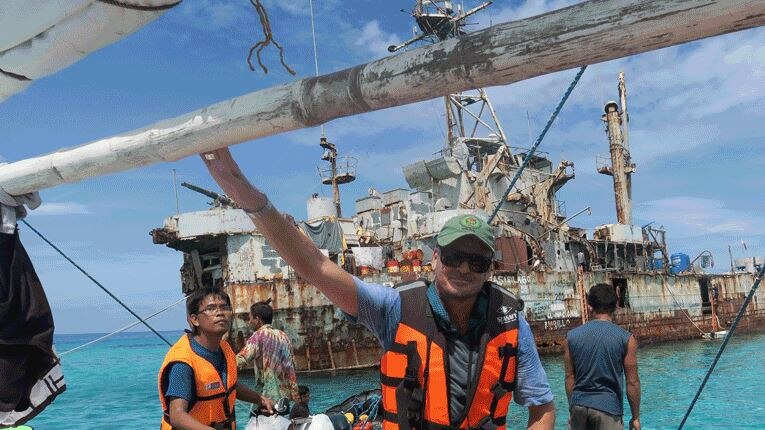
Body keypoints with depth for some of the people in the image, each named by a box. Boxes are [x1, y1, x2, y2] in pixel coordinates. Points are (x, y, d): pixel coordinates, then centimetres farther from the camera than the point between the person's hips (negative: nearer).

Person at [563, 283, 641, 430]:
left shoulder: (572, 336, 1)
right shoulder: (626, 338, -6)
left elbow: (570, 378, 6)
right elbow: (632, 382, -4)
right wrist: (636, 416, 6)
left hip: (579, 406, 3)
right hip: (608, 407, -3)